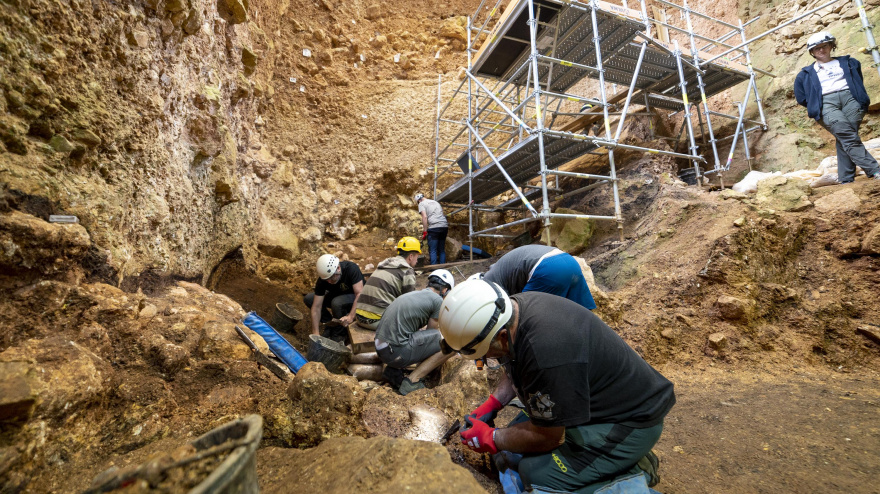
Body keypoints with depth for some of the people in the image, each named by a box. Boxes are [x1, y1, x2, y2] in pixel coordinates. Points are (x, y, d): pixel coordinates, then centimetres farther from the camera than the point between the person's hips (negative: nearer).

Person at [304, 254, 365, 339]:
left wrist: (351, 316, -47)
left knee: (337, 302, -35)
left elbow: (360, 294, -35)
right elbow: (316, 307, -20)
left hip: (355, 299, -5)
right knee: (308, 299, -12)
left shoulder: (351, 268, -30)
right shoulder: (322, 280, -19)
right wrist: (315, 333, -27)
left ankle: (341, 333, -11)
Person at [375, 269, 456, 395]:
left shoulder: (414, 294, 20)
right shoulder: (437, 300, -5)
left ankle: (394, 369, 15)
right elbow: (430, 333, 7)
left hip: (380, 347, 9)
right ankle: (412, 380, -5)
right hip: (396, 352, -9)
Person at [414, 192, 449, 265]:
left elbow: (424, 217, -7)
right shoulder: (436, 202, 28)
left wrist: (425, 231, -7)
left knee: (433, 251, -1)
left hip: (434, 228, -6)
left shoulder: (421, 204, 8)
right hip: (444, 226, 6)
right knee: (442, 250, 12)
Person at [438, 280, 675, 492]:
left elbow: (546, 436, -21)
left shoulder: (545, 353, -39)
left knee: (536, 475, -18)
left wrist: (490, 439, -7)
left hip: (630, 420, -8)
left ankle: (630, 470, 2)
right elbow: (516, 370, 11)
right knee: (514, 453, 7)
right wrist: (491, 405, 2)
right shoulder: (511, 308, -11)